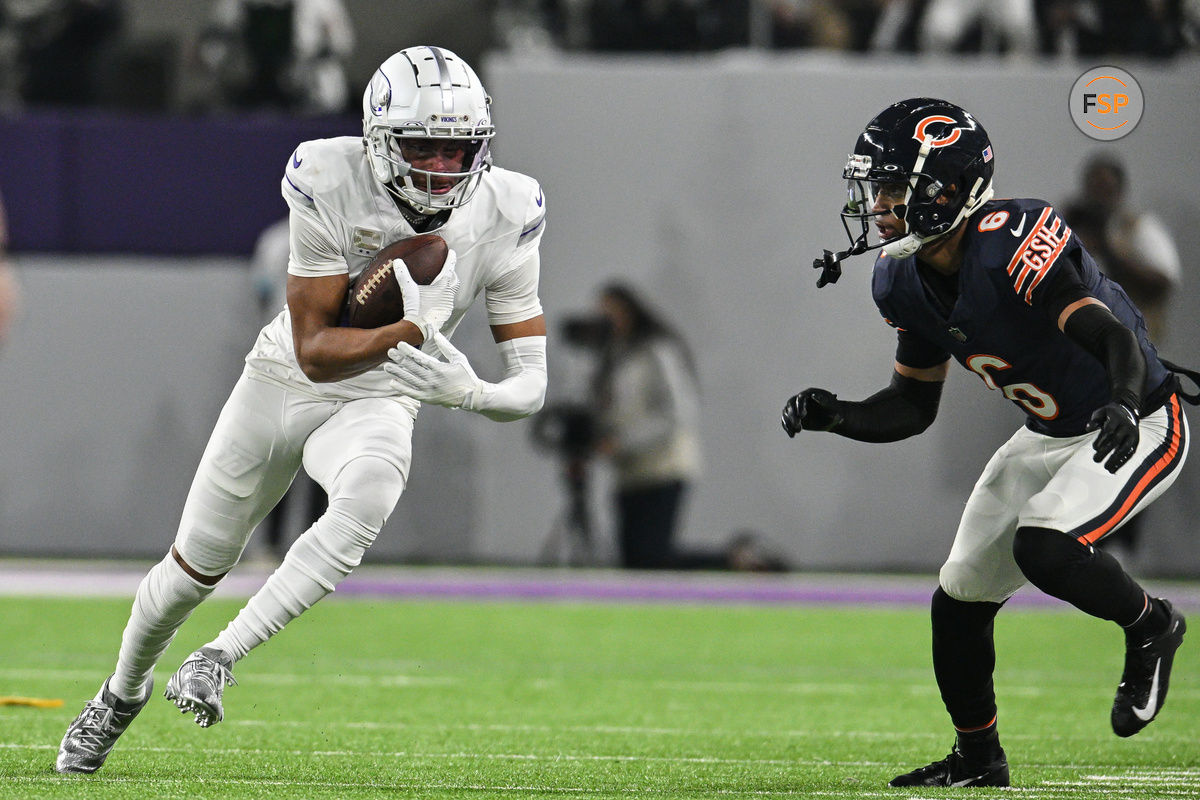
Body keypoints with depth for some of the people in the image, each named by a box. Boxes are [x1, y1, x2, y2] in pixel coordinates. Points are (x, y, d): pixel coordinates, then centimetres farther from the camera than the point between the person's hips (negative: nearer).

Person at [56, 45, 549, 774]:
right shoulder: (331, 185, -24)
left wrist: (468, 390, -38)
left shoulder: (504, 215, -19)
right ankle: (124, 690, 44)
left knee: (367, 496, -36)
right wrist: (409, 331, -39)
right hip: (283, 384, 0)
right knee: (195, 566, 12)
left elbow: (532, 384, -16)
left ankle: (223, 657, -25)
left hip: (377, 405, 0)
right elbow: (314, 349, -23)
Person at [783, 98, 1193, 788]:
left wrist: (1122, 403, -58)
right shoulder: (905, 283, -5)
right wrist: (835, 416, -11)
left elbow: (1115, 339, -38)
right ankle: (978, 758, 27)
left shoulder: (1015, 245, -31)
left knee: (1043, 547, -30)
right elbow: (914, 406, 6)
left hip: (1140, 426, -8)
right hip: (1049, 437, 8)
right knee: (960, 599, 6)